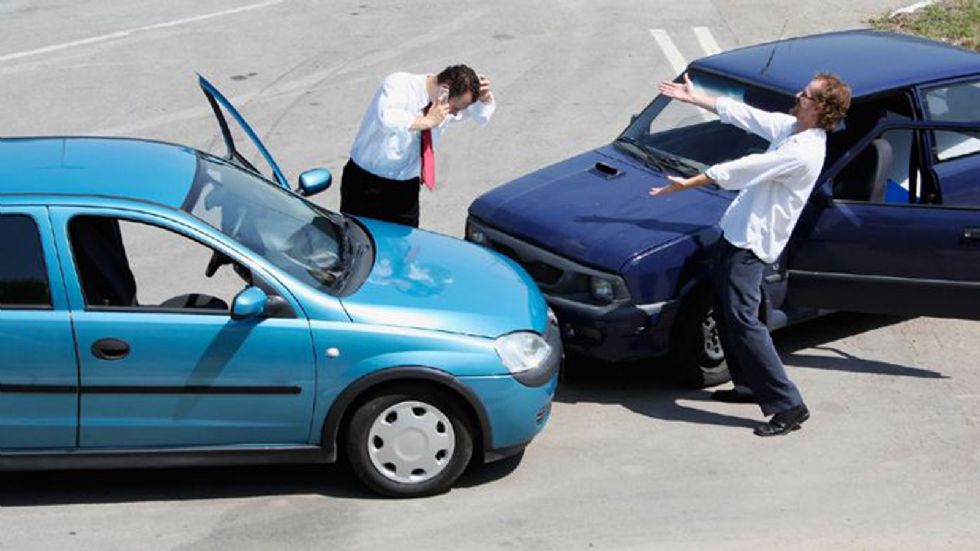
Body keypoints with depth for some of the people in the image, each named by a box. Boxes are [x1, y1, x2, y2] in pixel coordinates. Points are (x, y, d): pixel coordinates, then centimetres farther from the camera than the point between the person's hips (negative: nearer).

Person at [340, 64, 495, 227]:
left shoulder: (446, 108, -3)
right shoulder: (398, 84, -20)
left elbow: (483, 116, 13)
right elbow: (386, 119, -41)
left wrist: (485, 97, -9)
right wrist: (427, 121, -34)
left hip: (406, 188, 5)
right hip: (367, 183, -5)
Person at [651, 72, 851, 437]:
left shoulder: (802, 152, -24)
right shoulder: (790, 127, 5)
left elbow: (742, 170, -21)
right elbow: (742, 114, 16)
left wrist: (687, 184, -15)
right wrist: (694, 98, 20)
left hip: (751, 242, -10)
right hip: (737, 231, 10)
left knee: (742, 320, -14)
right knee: (724, 309, 19)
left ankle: (788, 406, -11)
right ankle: (749, 385, 31)